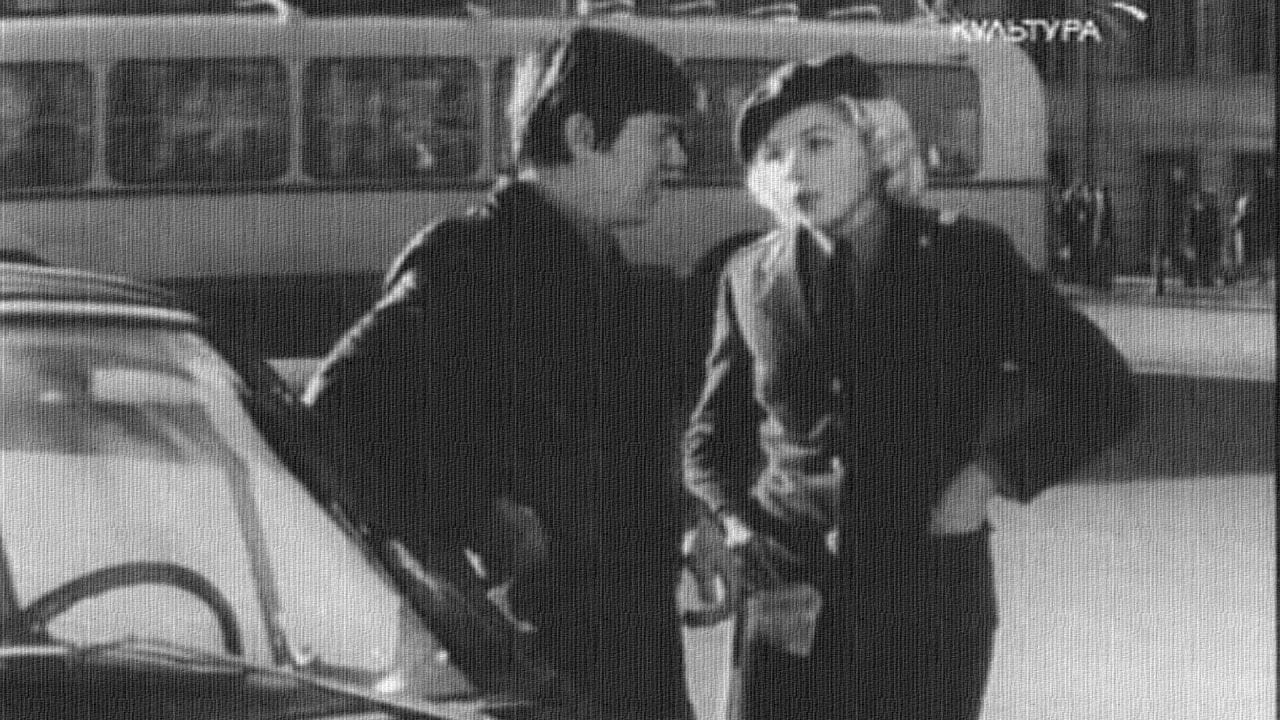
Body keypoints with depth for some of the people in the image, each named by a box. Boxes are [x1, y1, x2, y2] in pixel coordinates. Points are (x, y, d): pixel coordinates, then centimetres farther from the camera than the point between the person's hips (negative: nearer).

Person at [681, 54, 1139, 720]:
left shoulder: (965, 259, -3)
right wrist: (730, 522, 0)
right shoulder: (752, 278, 5)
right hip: (788, 593, 2)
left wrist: (995, 475, -8)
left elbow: (1102, 390, 1)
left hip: (929, 598, -2)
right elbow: (713, 433, 18)